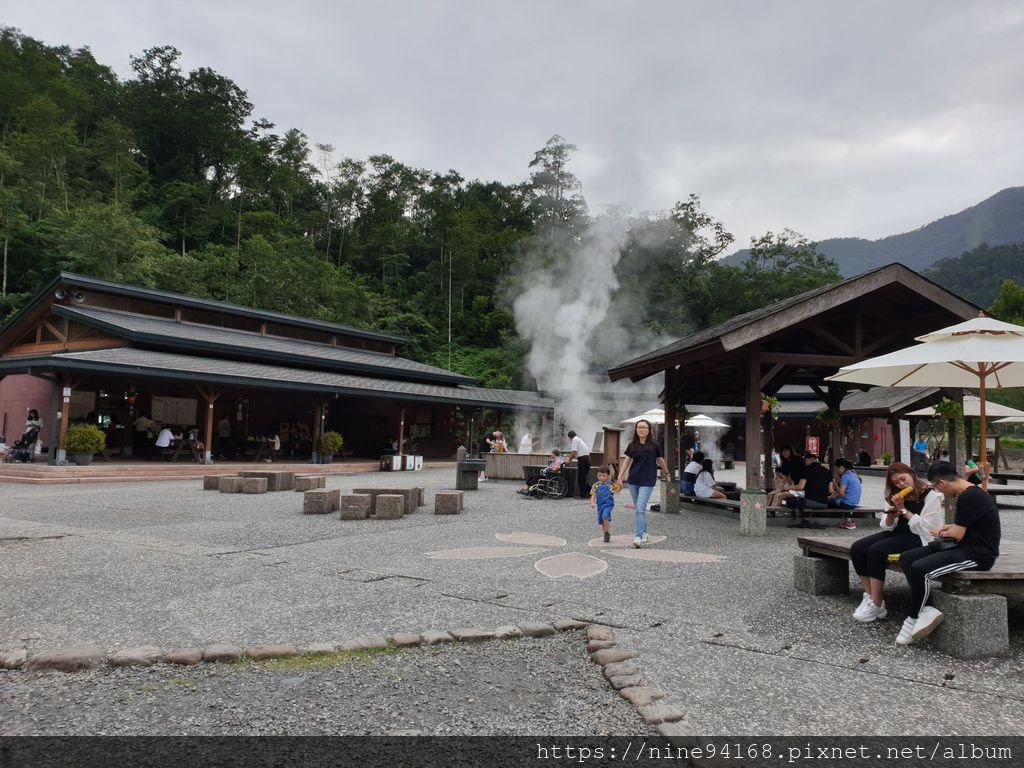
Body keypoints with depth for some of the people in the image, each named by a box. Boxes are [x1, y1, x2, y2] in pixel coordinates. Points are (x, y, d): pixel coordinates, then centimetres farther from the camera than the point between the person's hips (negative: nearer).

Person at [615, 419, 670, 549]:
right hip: (633, 480, 4)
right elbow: (626, 460, 4)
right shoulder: (632, 445, 4)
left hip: (647, 481, -4)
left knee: (640, 508, -13)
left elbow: (660, 460, 9)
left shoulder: (654, 445, -3)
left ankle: (639, 537, -13)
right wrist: (620, 476, -4)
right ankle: (644, 533, 29)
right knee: (639, 509, 13)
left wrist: (667, 473, 21)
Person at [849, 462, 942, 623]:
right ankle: (869, 597, -9)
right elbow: (886, 527, 12)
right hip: (898, 534, 8)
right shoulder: (896, 496, 15)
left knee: (876, 550, -29)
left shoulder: (931, 495, -7)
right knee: (857, 548, -14)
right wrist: (891, 514, -8)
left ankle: (877, 605, -20)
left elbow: (926, 528, -17)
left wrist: (904, 510, -15)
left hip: (919, 538, -8)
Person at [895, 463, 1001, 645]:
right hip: (963, 547, 11)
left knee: (919, 569, -25)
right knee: (906, 559, 0)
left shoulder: (970, 497, -19)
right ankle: (923, 611, -7)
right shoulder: (969, 493, 13)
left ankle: (913, 620, -6)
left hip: (977, 554, -11)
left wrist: (942, 533, 3)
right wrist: (947, 528, 11)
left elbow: (957, 534, -17)